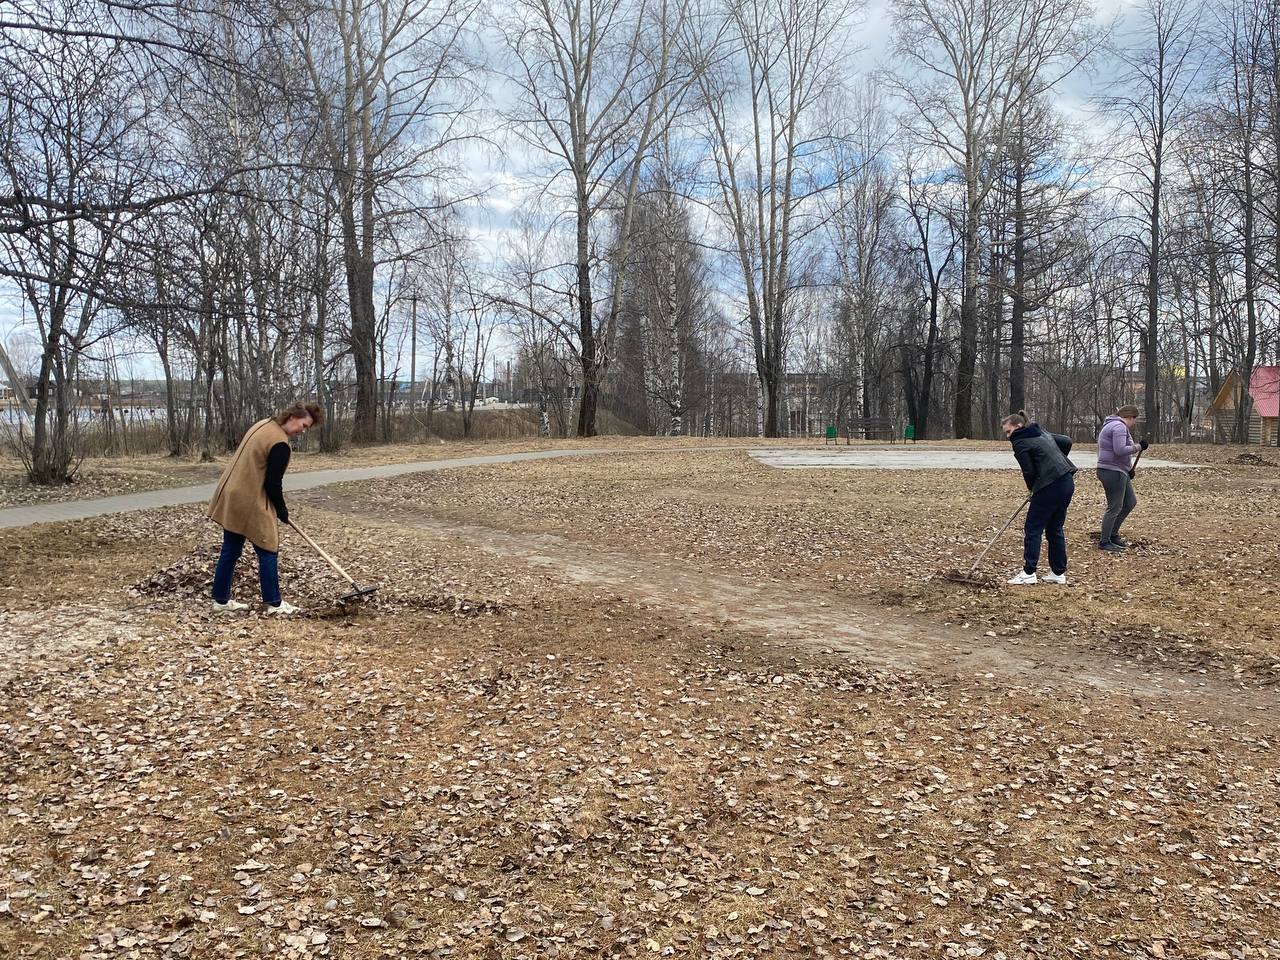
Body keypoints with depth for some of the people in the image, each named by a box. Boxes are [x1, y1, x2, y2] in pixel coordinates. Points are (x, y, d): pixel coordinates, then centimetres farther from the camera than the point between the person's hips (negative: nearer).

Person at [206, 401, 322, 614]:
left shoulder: (263, 425, 9)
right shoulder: (280, 444, -20)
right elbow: (273, 483, -18)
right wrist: (282, 511, -2)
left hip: (230, 497, 10)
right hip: (250, 504, -10)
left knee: (230, 551, 15)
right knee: (268, 552, 2)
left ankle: (221, 600, 23)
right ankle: (274, 604, 9)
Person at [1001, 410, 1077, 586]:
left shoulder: (1020, 443, -6)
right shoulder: (1043, 433, 18)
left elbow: (1029, 472, -9)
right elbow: (1067, 442, 22)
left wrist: (1032, 488, 9)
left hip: (1050, 487, -9)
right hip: (1068, 482, 9)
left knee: (1032, 529, -1)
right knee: (1055, 529, 15)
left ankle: (1029, 573, -2)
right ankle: (1059, 572, 19)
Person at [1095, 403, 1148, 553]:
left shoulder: (1113, 425, 19)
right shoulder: (1119, 427, -16)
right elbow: (1120, 450, -27)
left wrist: (1128, 469, 21)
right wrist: (1139, 446, -15)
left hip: (1118, 472, 11)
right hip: (1112, 472, -11)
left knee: (1131, 502, 16)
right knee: (1115, 507, -5)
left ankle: (1113, 534, 23)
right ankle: (1104, 542, 3)